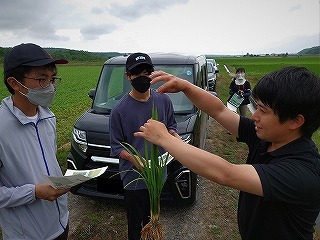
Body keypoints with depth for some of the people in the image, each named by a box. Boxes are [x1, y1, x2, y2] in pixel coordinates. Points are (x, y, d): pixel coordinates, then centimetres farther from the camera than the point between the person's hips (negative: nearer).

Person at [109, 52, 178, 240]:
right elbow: (116, 147, -10)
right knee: (135, 221, 18)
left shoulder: (164, 100, -5)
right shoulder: (120, 110, -15)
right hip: (134, 177, -3)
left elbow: (171, 125, 9)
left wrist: (173, 133, -14)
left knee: (153, 216, 28)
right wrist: (135, 159, -28)